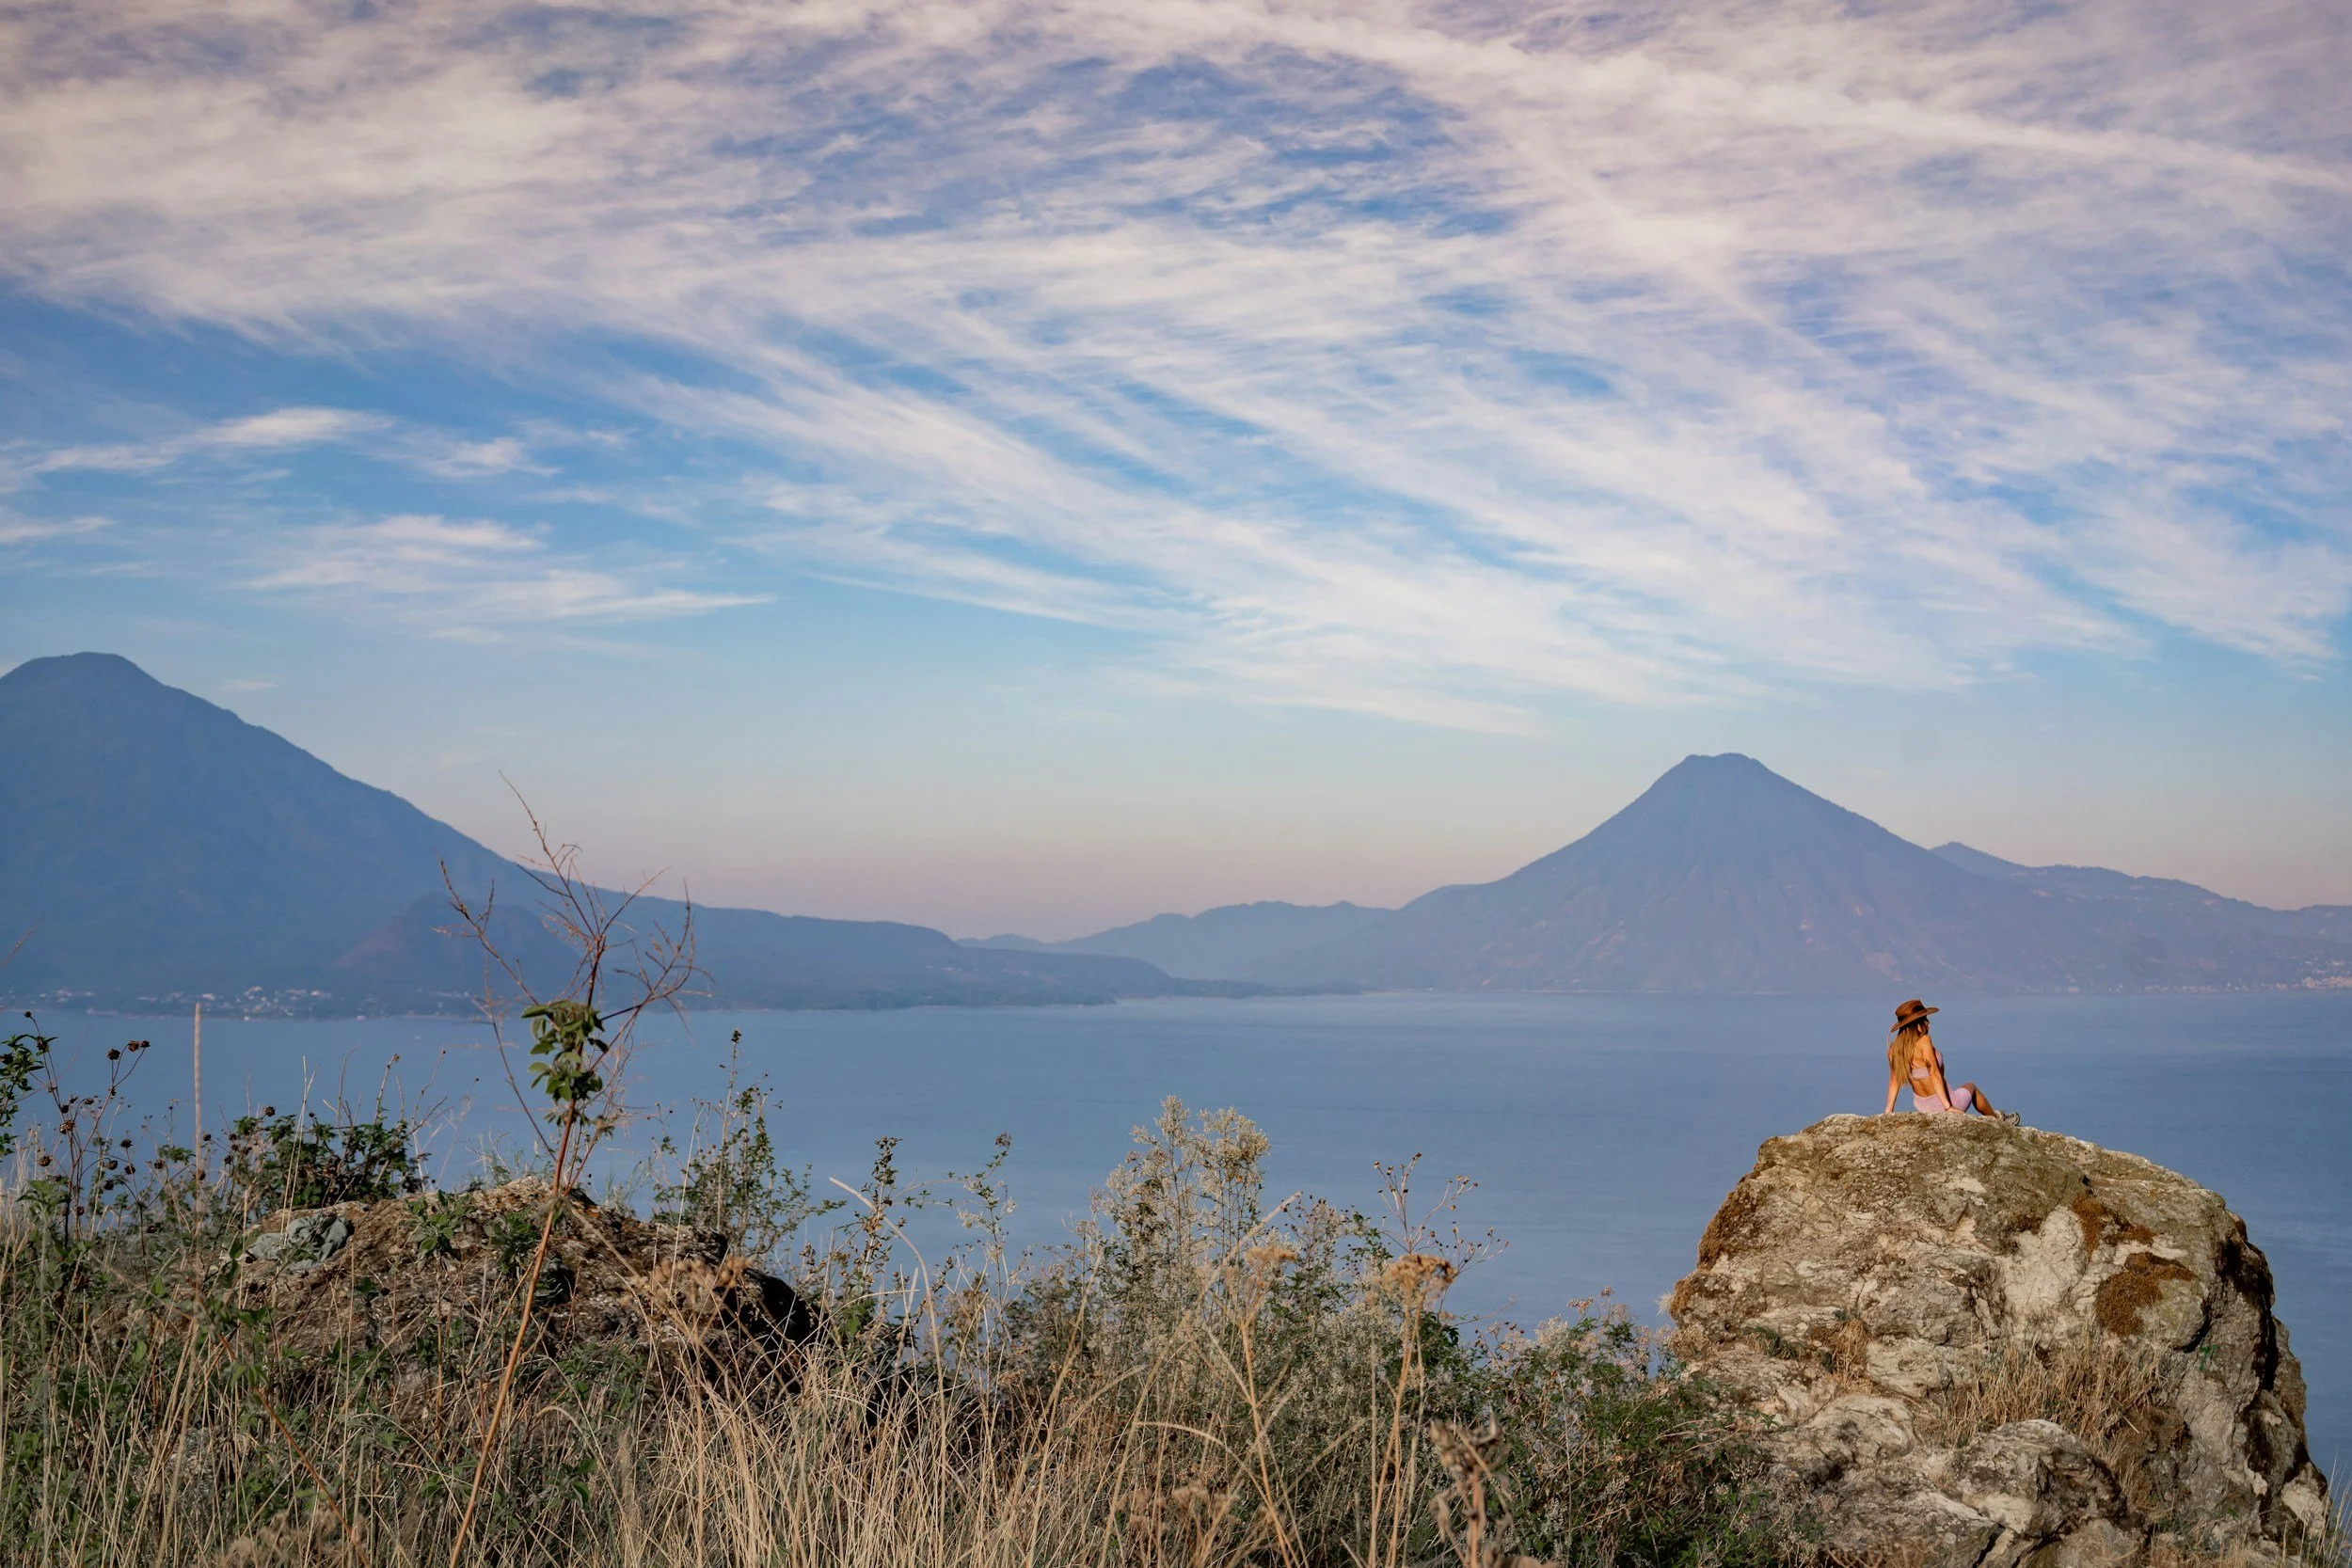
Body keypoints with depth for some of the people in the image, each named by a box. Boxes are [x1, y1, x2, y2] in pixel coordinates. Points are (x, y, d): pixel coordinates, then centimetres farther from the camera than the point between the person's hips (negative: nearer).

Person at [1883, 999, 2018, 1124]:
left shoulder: (1894, 1047, -4)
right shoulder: (1924, 1041, -23)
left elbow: (1894, 1081, 0)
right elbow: (1934, 1074, -26)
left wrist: (1889, 1110, 5)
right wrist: (1948, 1107, -25)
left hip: (1922, 1107, 6)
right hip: (1942, 1105, -6)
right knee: (1971, 1087, 28)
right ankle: (1998, 1119, 51)